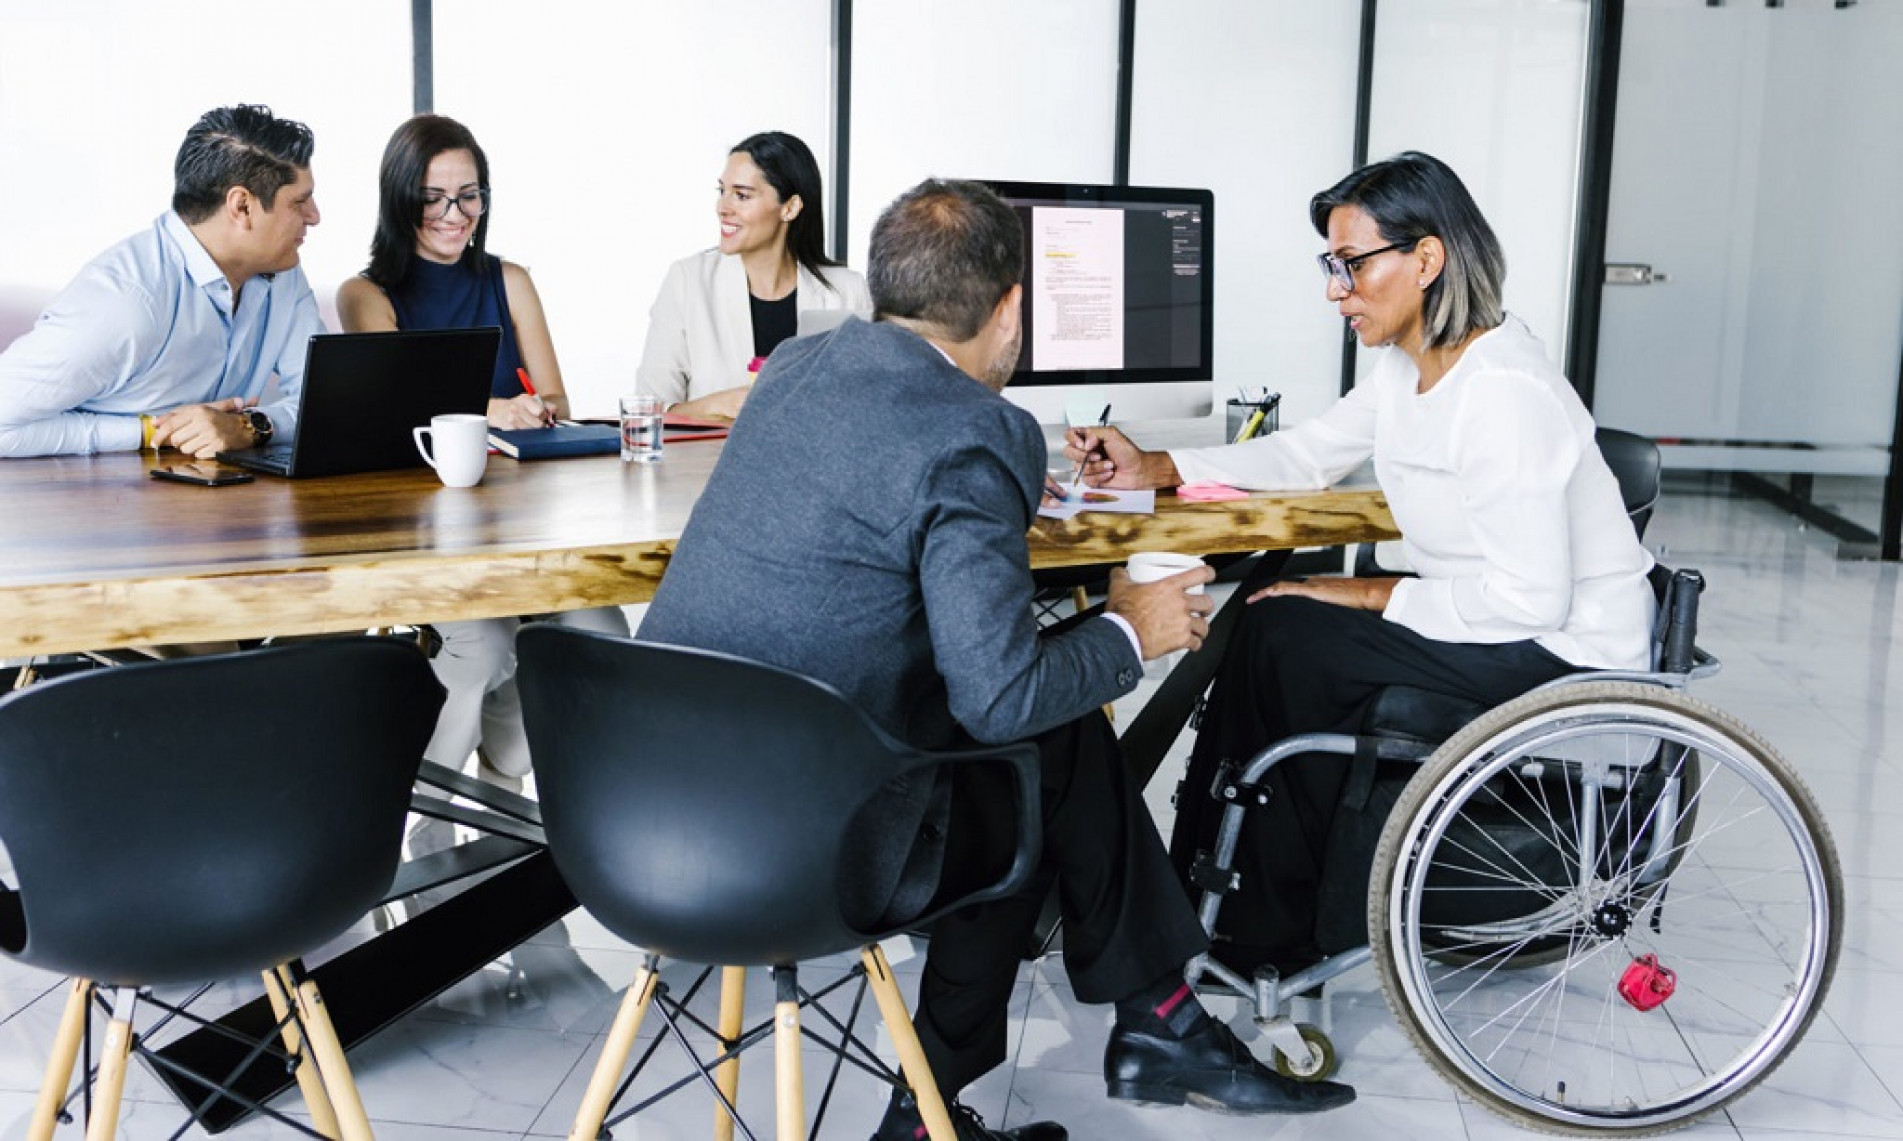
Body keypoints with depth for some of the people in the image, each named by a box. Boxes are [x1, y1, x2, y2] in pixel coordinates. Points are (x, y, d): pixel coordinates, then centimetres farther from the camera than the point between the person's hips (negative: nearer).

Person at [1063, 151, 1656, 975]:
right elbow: (1307, 454, 15)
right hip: (1498, 618, 10)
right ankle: (1217, 900, 10)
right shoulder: (1408, 367, 4)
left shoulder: (1504, 392, -26)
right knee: (1264, 623, 2)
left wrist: (1370, 596, -19)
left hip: (1564, 651, -9)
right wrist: (1151, 469, 6)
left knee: (1290, 644, -16)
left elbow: (1529, 600, -28)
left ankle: (1279, 936, 2)